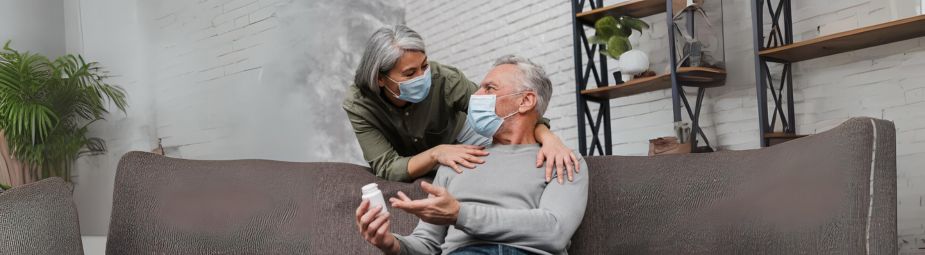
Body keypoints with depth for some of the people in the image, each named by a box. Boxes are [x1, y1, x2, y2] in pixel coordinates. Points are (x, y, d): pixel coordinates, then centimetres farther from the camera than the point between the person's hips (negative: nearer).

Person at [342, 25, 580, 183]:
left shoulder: (442, 79, -34)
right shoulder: (358, 104, -32)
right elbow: (386, 167, -35)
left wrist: (548, 137, -53)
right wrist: (435, 154, -52)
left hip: (457, 140, 0)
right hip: (408, 164, 0)